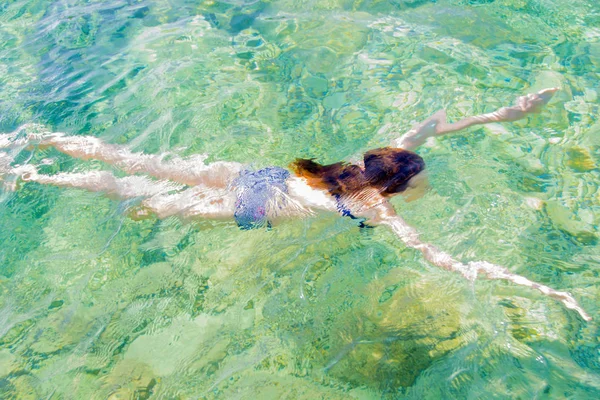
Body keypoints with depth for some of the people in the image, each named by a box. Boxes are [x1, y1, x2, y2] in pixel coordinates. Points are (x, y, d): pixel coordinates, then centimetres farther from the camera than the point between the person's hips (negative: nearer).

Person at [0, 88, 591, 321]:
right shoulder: (380, 210, -17)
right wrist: (538, 286, -19)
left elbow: (430, 126, 11)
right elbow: (442, 260, -22)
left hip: (255, 175, 6)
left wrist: (505, 114, 11)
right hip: (255, 209, -6)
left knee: (142, 167, 11)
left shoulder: (376, 159, 0)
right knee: (141, 197, 3)